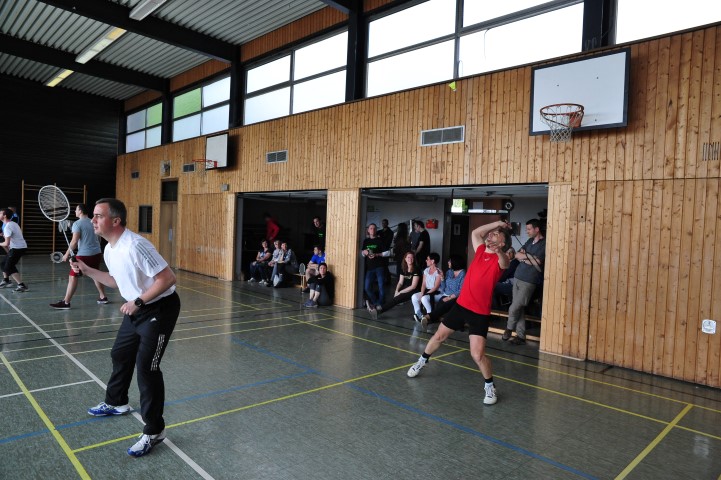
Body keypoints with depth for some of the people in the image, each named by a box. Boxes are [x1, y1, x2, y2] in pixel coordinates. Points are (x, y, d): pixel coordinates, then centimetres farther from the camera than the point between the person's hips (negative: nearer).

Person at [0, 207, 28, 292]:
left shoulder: (7, 227, -18)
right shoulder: (13, 224, 11)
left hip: (18, 248, -10)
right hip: (18, 247, 10)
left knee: (9, 267, -13)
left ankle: (22, 285, -19)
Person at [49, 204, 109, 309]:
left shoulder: (77, 223, -8)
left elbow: (74, 241, -13)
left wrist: (67, 254, -5)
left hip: (84, 254, -7)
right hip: (97, 253, 7)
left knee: (73, 277, -2)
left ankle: (66, 302, -4)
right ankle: (103, 297, 22)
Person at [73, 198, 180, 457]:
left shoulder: (135, 246, -27)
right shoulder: (109, 249, 4)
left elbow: (168, 278, -28)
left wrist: (138, 302, -27)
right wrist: (87, 270, 14)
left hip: (160, 309, -10)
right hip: (137, 310, 10)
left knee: (146, 366, -10)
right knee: (120, 354, 23)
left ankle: (154, 431, 4)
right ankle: (116, 403, 49)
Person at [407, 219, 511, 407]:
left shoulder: (500, 260, -12)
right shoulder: (481, 250, 6)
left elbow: (504, 262, -37)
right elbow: (475, 232, 22)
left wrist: (498, 251, -60)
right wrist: (497, 223, 13)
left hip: (480, 313, -6)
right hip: (461, 305, 6)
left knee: (478, 354, -13)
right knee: (439, 336, 20)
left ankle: (490, 387, 13)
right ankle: (421, 362, 45)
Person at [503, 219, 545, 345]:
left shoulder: (544, 244, -10)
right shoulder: (530, 241, 14)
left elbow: (536, 263, -16)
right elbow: (517, 255, 6)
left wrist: (524, 256, -2)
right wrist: (528, 257, -11)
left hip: (529, 281, -8)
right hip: (518, 278, 8)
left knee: (514, 308, -7)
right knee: (518, 309, 9)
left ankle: (509, 328, 18)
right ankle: (520, 336, 17)